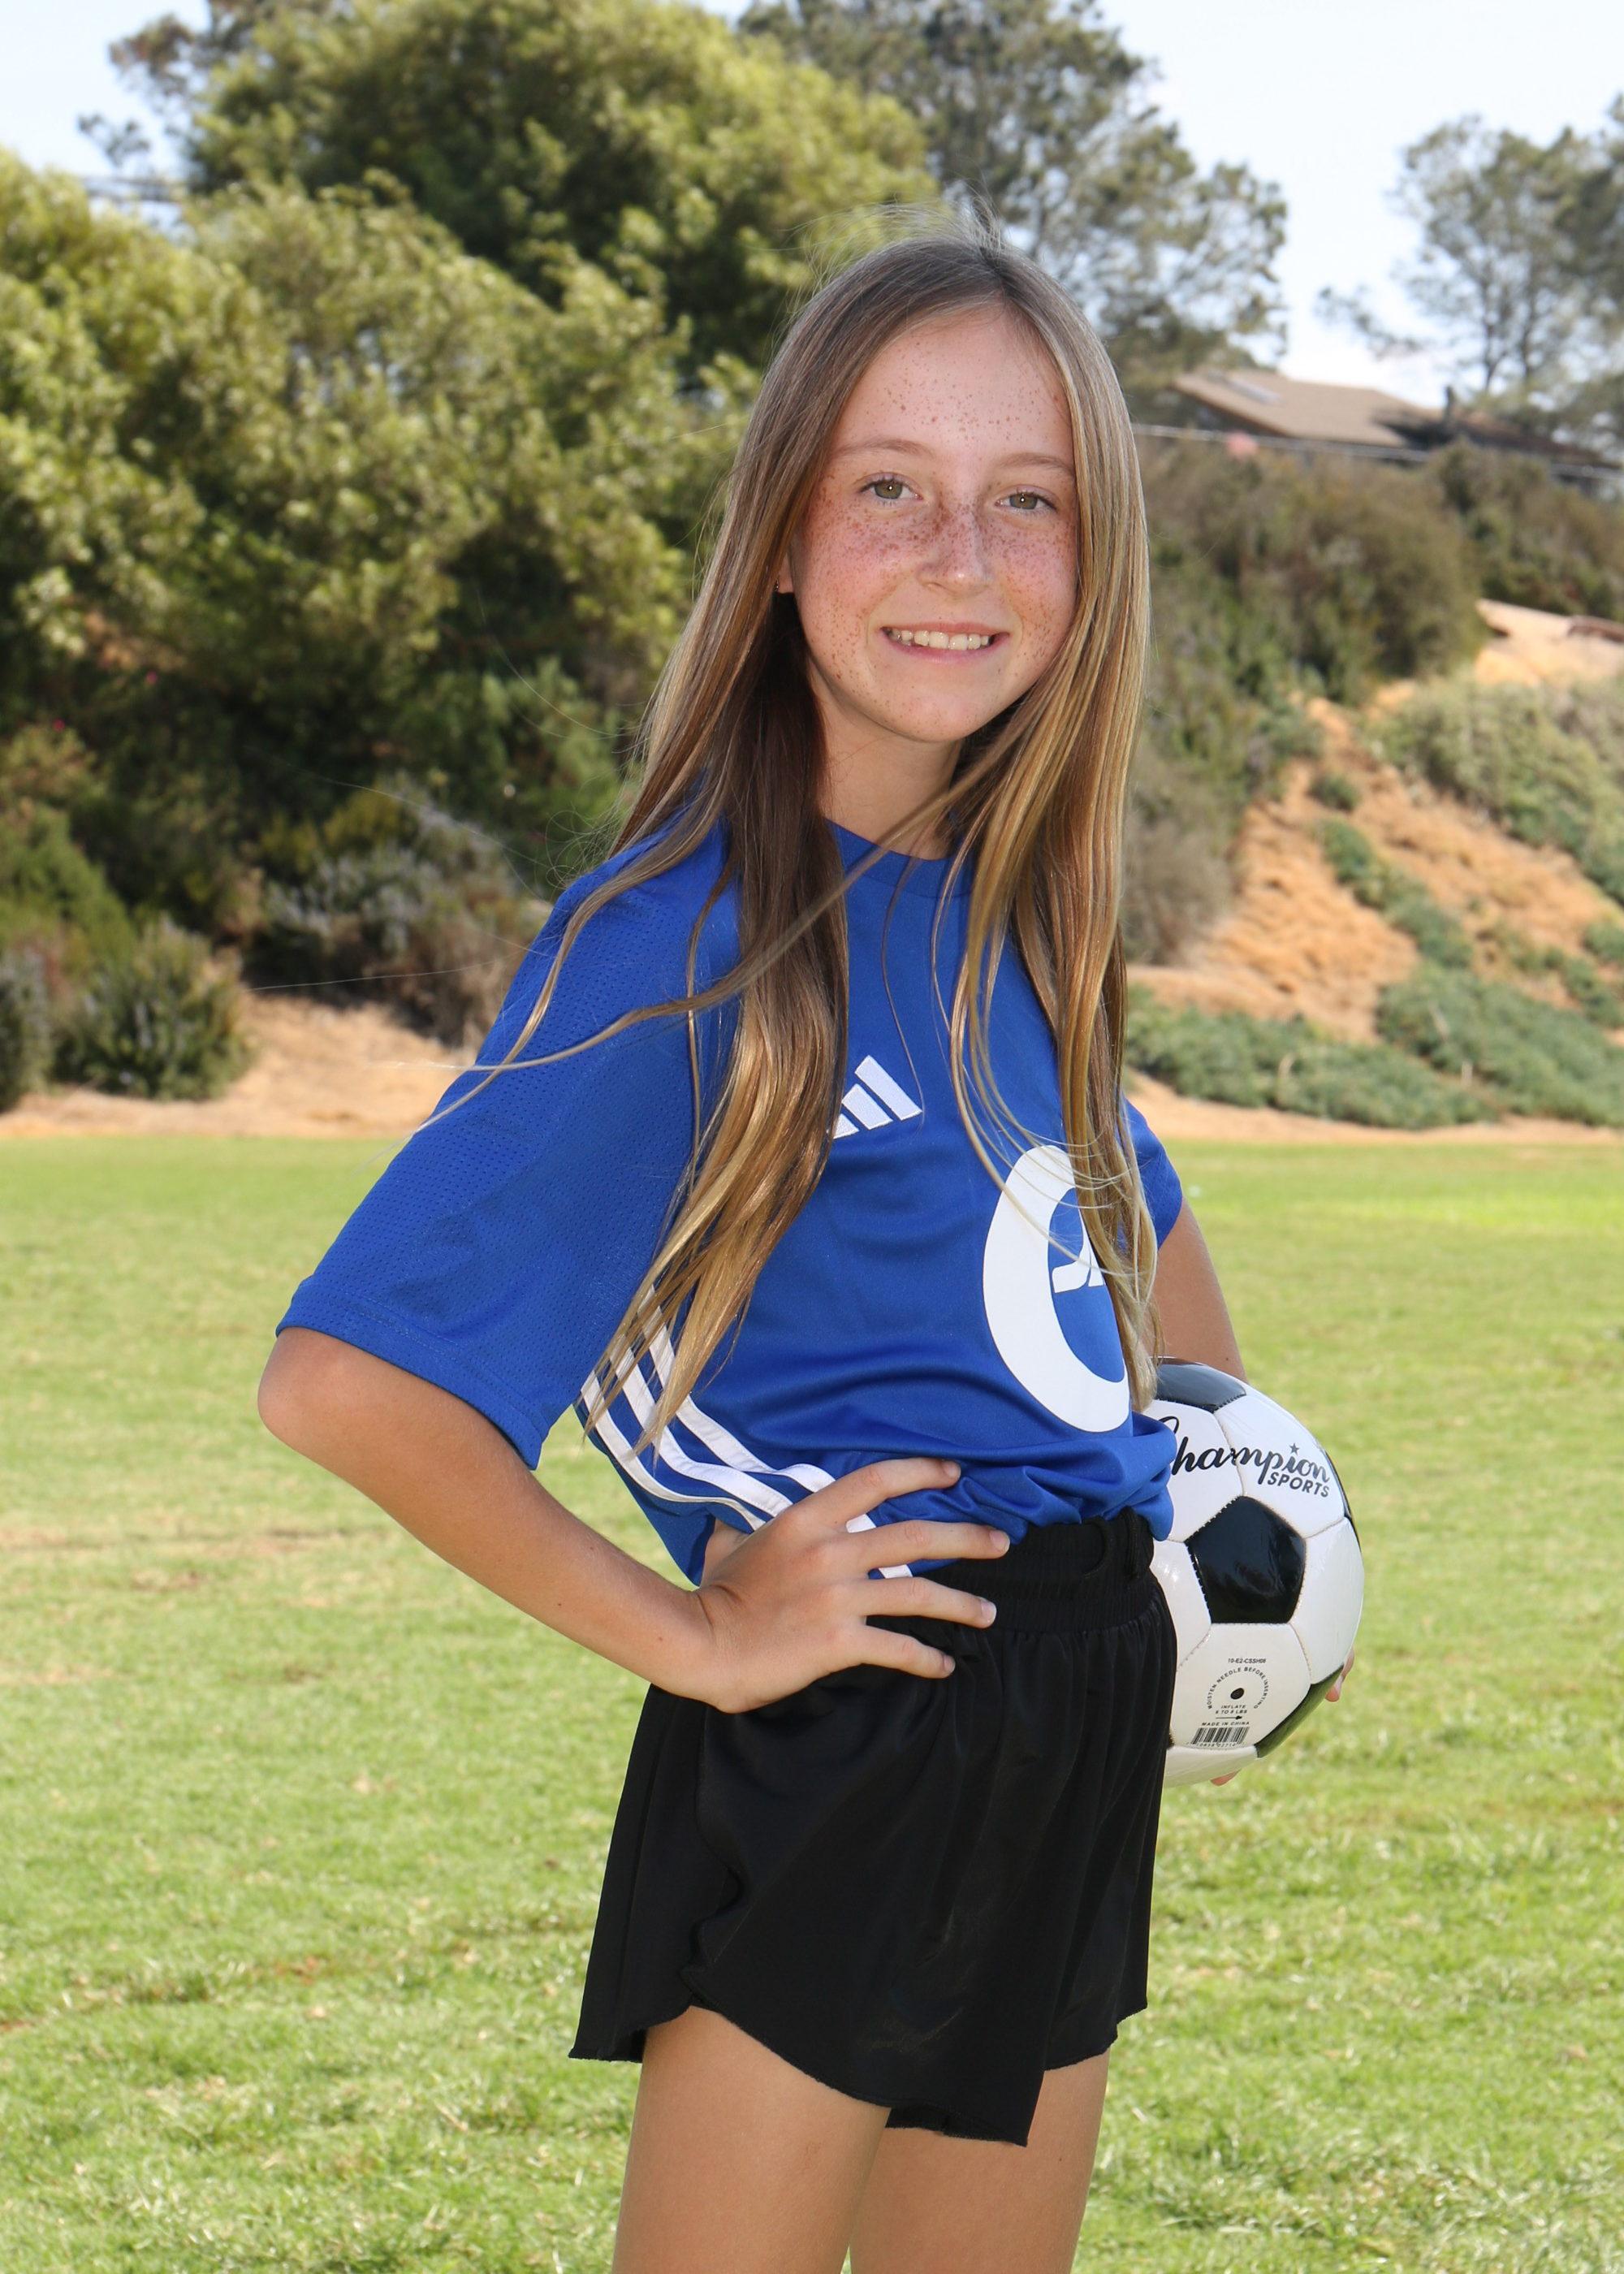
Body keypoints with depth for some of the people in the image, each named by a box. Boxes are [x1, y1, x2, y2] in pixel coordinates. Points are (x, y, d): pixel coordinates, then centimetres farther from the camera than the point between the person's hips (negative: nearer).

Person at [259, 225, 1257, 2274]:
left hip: (1069, 1744, 8)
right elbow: (346, 1381, -22)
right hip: (836, 1756, -8)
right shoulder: (692, 944, -17)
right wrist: (694, 1639, -18)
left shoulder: (1009, 900, 6)